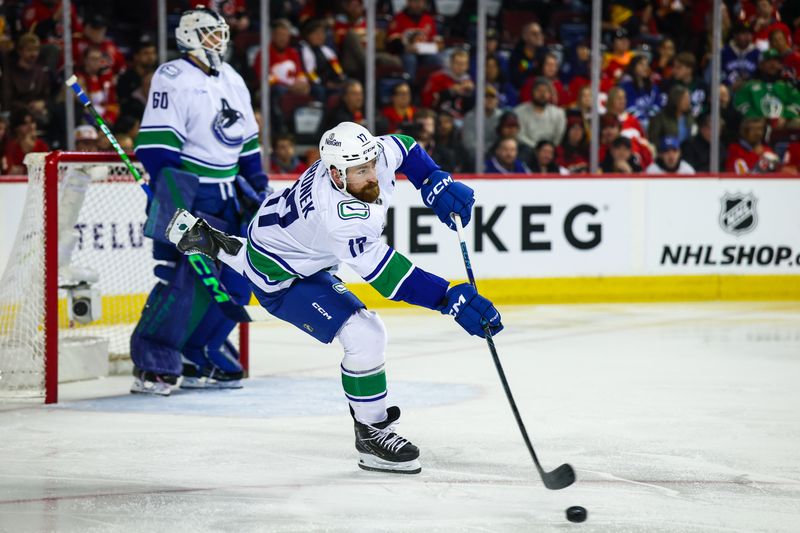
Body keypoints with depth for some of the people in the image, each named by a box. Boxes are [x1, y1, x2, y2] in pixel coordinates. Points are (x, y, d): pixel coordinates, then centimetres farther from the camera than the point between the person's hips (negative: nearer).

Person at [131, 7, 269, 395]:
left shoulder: (233, 82, 15)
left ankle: (199, 360, 10)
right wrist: (169, 194, -24)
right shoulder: (173, 78, -10)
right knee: (186, 278, -17)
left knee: (236, 282, 3)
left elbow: (248, 143, 22)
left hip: (226, 198, 8)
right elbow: (157, 143, -17)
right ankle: (152, 365, -11)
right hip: (187, 194, -8)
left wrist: (259, 189, 16)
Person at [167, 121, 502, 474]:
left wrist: (437, 184, -12)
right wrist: (452, 300, -48)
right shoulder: (340, 218, -42)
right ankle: (372, 434, -2)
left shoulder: (371, 155, -23)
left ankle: (202, 238, 62)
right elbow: (391, 278, -42)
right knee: (365, 336, -18)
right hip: (279, 278, -9)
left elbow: (405, 148, 2)